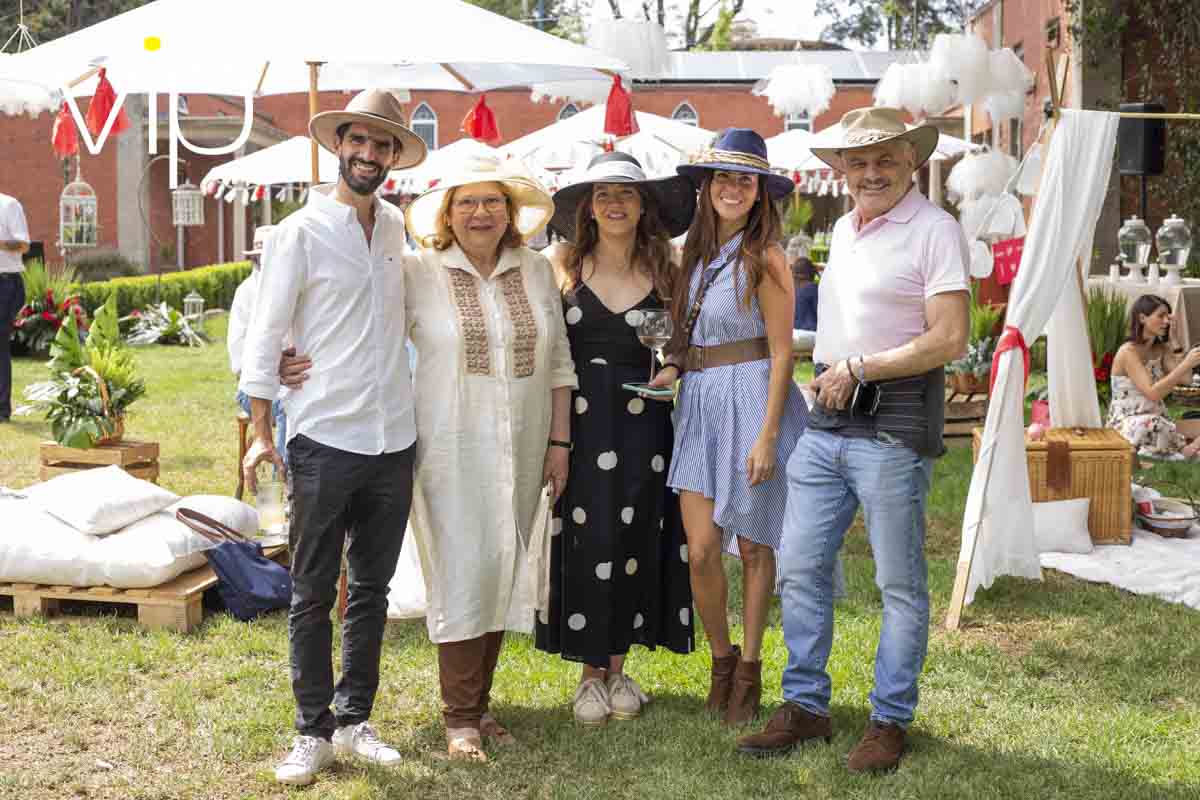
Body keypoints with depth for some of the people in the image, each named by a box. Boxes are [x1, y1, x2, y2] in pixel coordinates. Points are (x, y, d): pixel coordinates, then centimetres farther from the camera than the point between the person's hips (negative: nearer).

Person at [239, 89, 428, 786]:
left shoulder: (396, 227, 10)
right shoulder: (301, 232, -5)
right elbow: (265, 336, -5)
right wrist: (261, 433, -8)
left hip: (394, 440, 5)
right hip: (324, 440, -5)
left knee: (371, 590, 12)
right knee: (312, 595, 3)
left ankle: (354, 718, 23)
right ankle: (314, 732, 13)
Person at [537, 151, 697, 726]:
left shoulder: (664, 270, 5)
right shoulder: (561, 265, 2)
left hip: (643, 422, 2)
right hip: (578, 420, -1)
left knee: (634, 542, 6)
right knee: (585, 543, 0)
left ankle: (618, 668, 22)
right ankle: (591, 673, 15)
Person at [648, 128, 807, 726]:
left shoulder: (764, 257, -7)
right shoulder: (696, 252, 11)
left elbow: (782, 352, -10)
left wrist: (768, 435, -15)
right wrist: (674, 367, 2)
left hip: (752, 400, -5)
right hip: (699, 404, 5)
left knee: (753, 545, 5)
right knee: (701, 548, -2)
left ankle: (748, 671, 20)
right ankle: (721, 660, 19)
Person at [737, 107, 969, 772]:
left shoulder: (934, 229, -7)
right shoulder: (843, 229, 16)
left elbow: (949, 340, -14)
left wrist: (858, 368, -13)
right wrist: (827, 373, 13)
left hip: (893, 424, -7)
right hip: (826, 420, 8)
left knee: (899, 583, 3)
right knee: (799, 567, 8)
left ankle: (889, 721, 15)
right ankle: (805, 706, 20)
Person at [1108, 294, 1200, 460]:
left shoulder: (1160, 349, 10)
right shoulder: (1128, 352, -15)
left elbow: (1186, 380, -3)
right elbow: (1153, 393, -25)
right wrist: (1186, 365, -29)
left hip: (1156, 423, 5)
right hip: (1126, 424, -5)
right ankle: (1185, 448, -15)